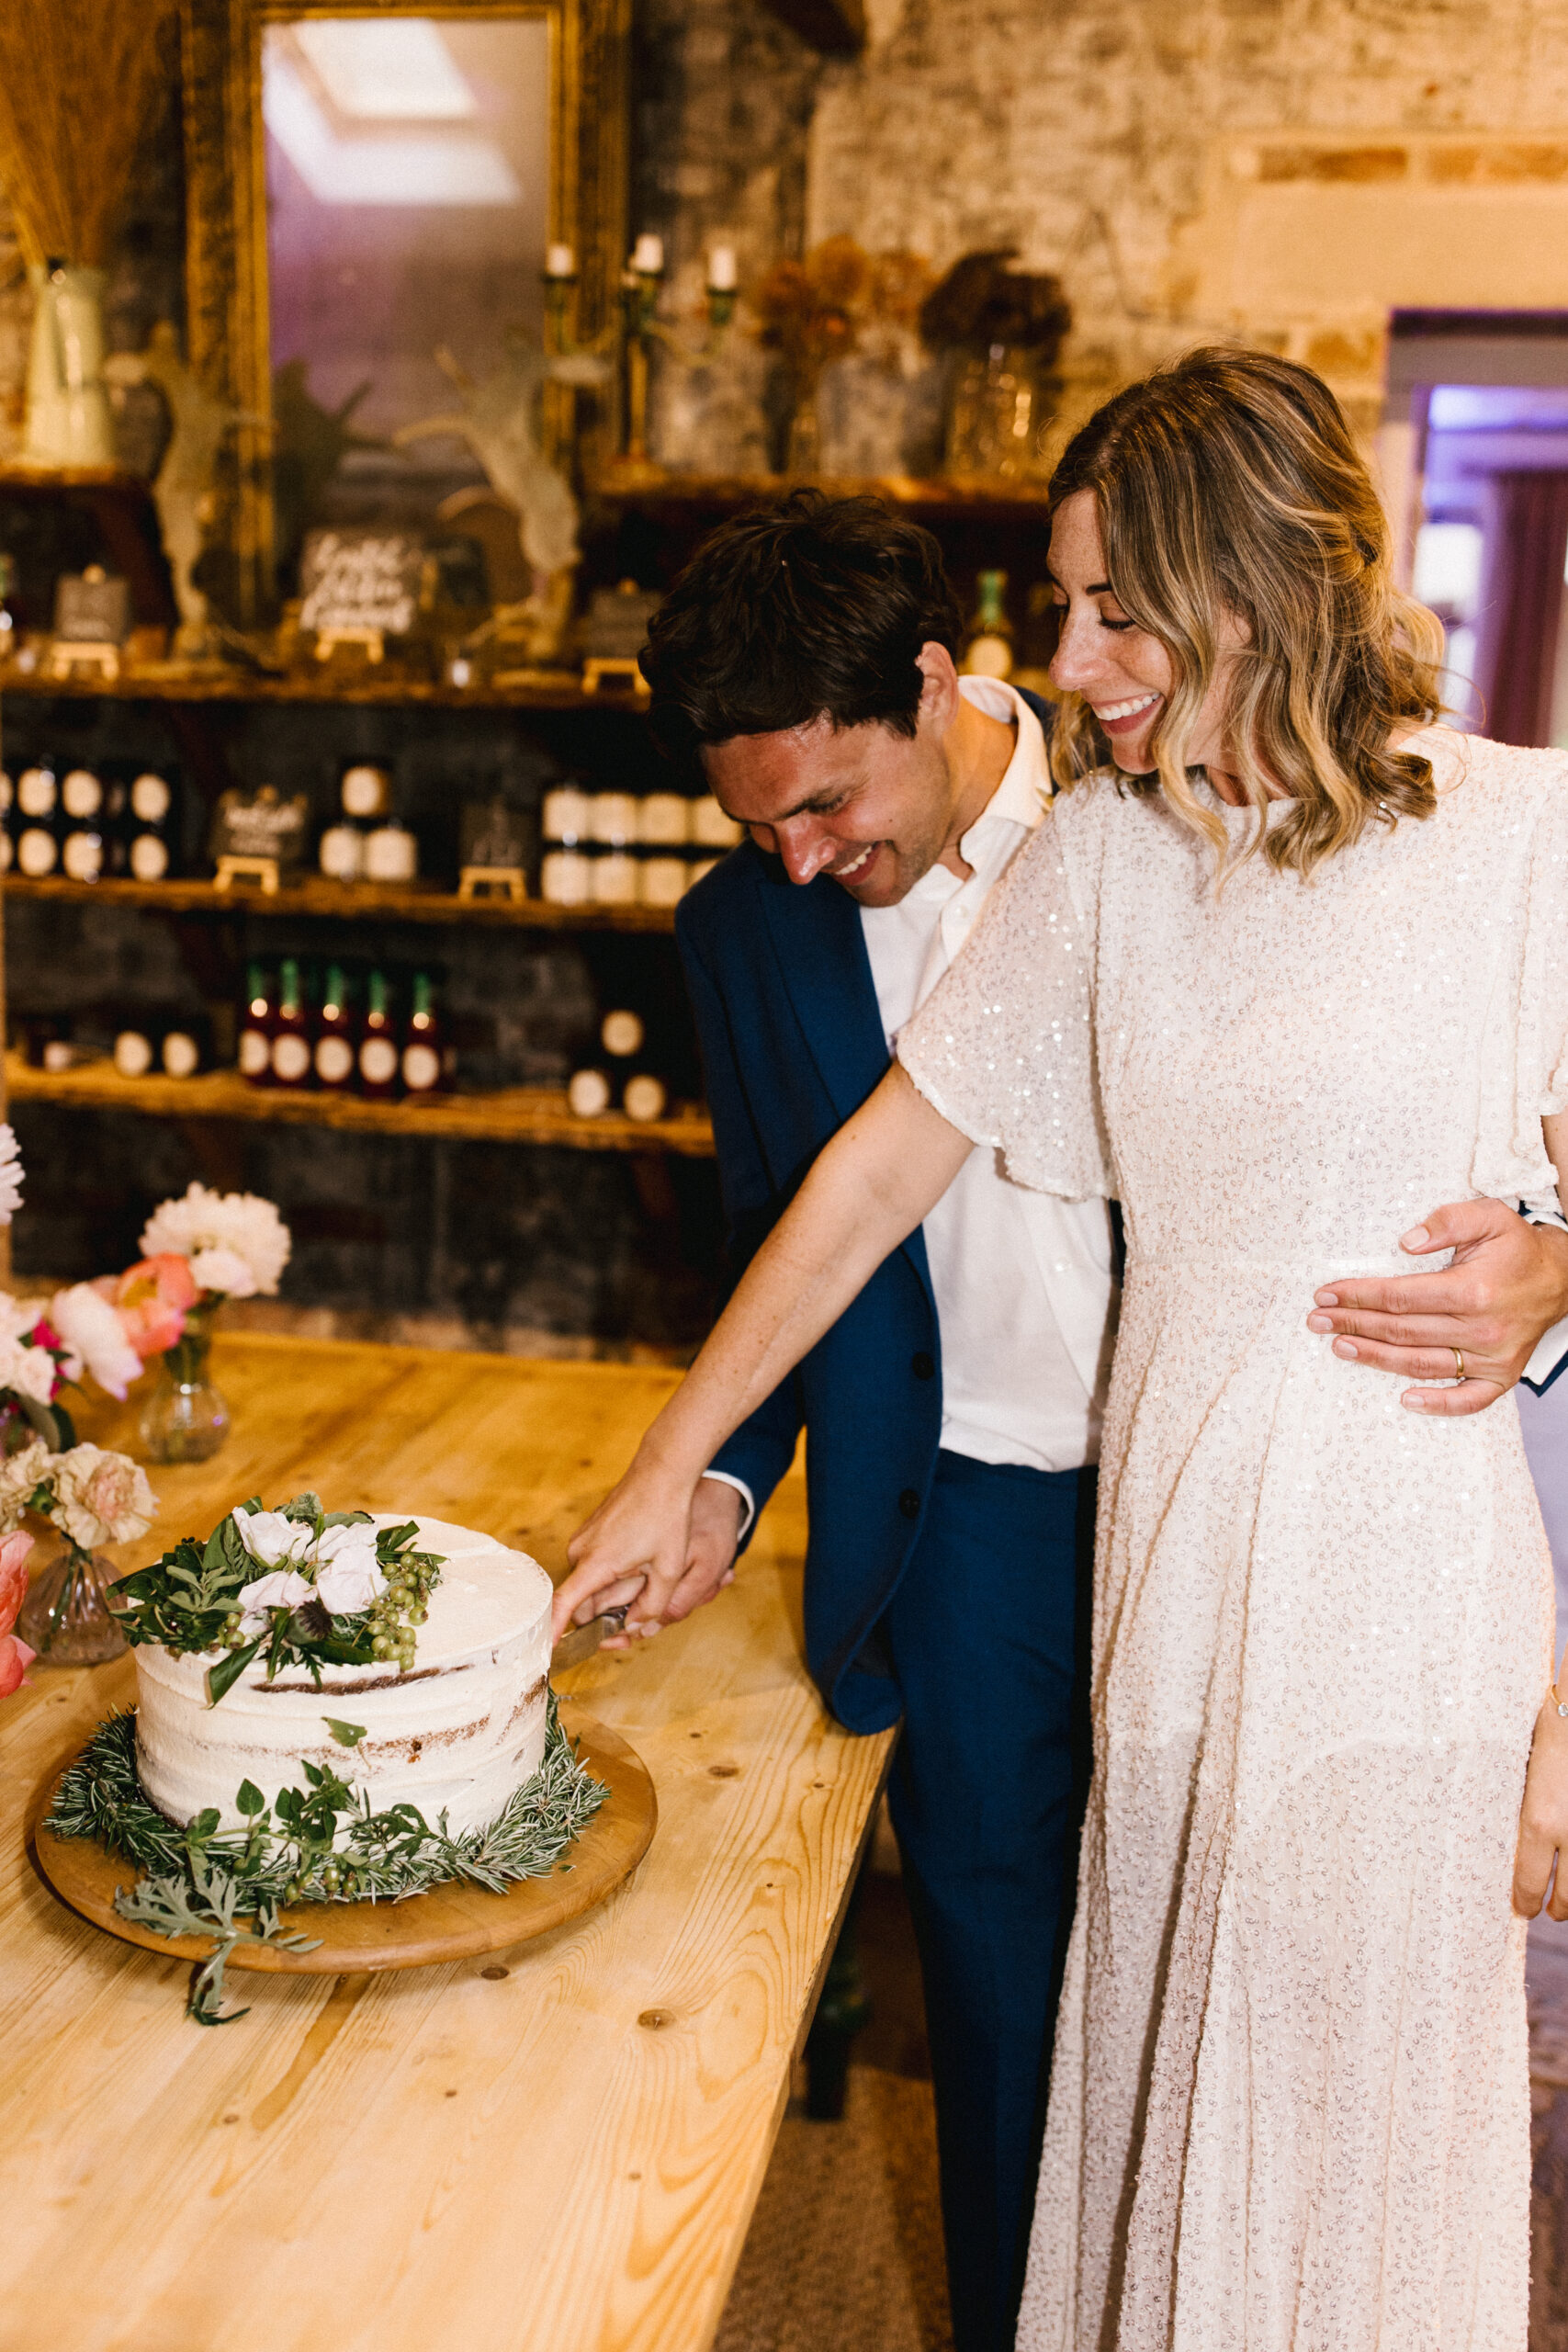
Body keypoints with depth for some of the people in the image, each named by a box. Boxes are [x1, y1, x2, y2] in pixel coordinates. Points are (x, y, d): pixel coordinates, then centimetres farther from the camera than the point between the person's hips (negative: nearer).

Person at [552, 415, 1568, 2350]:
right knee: (1153, 2016, 17)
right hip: (1166, 1493, 3)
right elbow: (882, 1165, 4)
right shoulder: (1104, 845, 3)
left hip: (1403, 1500, -3)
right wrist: (671, 1470, 5)